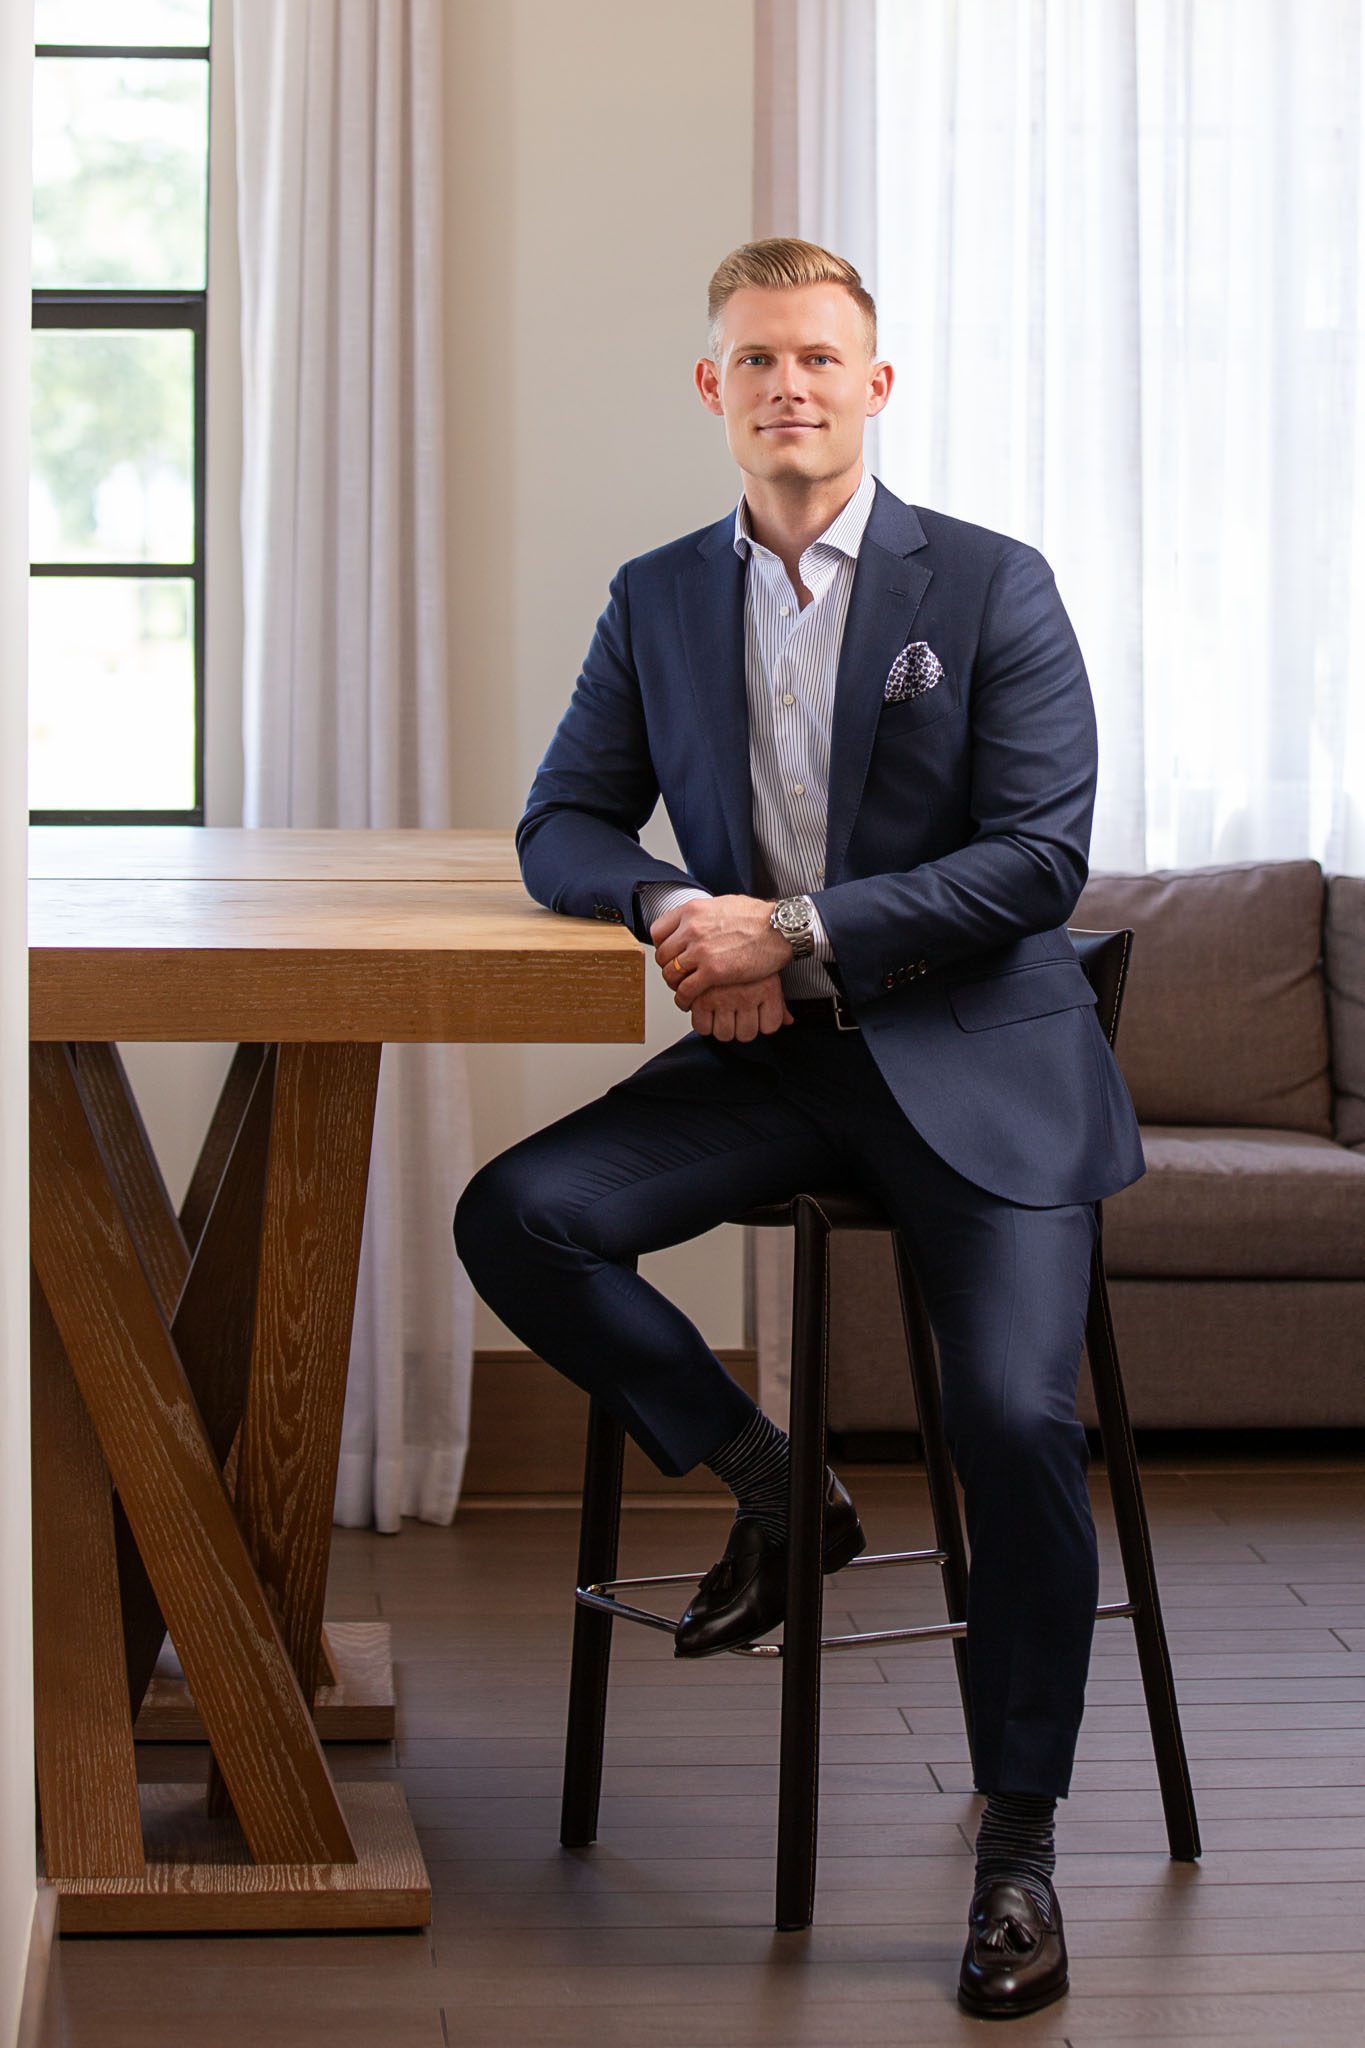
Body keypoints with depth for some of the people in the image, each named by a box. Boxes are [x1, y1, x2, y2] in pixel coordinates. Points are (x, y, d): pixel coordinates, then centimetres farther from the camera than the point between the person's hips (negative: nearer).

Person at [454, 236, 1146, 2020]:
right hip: (771, 1061, 4)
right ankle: (766, 1481, 4)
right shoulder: (657, 601, 8)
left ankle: (1020, 1839, -5)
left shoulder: (992, 587, -4)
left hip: (975, 1061, -4)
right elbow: (564, 824, 13)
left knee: (1017, 1414, -21)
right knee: (516, 1219, -17)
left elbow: (1041, 856, -9)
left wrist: (794, 931, -16)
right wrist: (674, 911, -11)